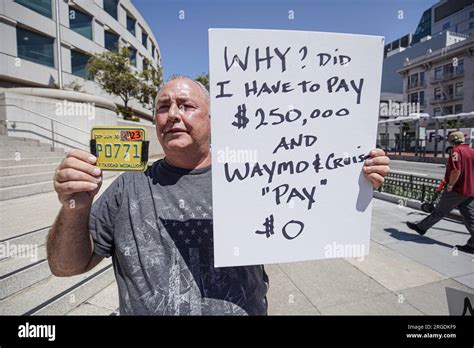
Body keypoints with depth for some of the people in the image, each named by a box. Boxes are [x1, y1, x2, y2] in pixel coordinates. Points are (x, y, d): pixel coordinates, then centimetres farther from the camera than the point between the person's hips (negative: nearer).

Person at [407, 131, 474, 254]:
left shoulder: (456, 151, -13)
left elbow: (456, 170, -24)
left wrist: (450, 185, -15)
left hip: (457, 190, -7)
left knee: (439, 212, 5)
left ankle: (421, 227, 19)